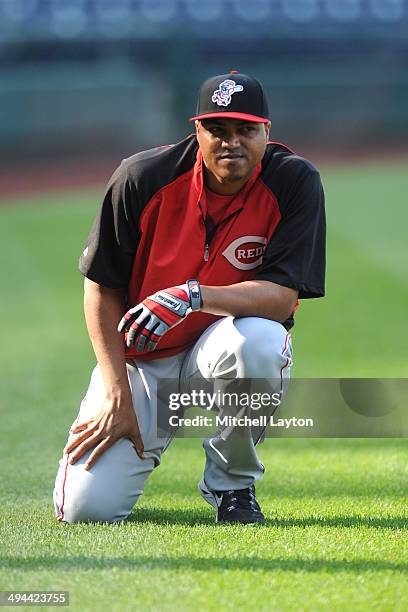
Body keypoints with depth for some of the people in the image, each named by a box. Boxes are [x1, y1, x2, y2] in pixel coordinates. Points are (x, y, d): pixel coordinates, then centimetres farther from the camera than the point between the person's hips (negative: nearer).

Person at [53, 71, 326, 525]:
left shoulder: (296, 183, -16)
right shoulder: (143, 178, -14)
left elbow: (282, 297, -23)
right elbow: (102, 288, -6)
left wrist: (193, 296, -40)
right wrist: (118, 395, -13)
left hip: (221, 350, 0)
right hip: (140, 357, 0)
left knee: (257, 341, -39)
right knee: (86, 508, -18)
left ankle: (232, 484, -10)